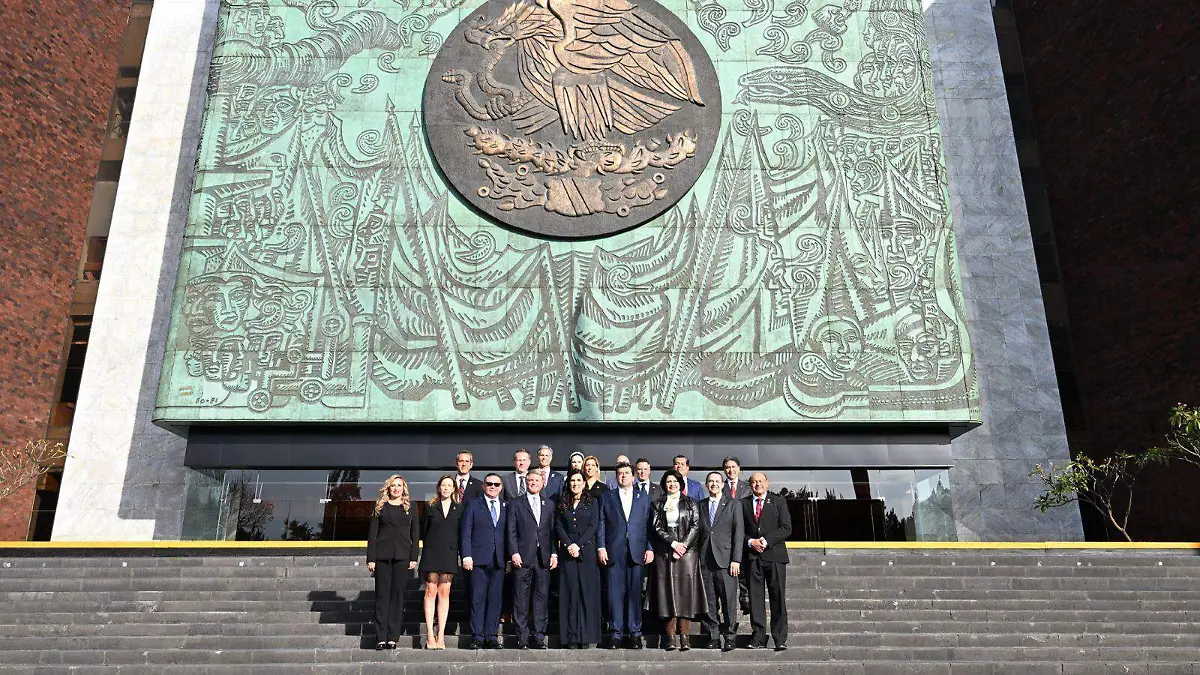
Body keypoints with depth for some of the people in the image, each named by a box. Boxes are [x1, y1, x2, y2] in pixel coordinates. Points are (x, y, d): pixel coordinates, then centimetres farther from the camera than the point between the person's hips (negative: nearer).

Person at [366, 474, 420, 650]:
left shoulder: (410, 506, 10)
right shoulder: (380, 506, 8)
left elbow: (415, 533, 8)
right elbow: (372, 533, 5)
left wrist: (414, 557, -1)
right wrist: (370, 558, -2)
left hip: (402, 556, 0)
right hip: (382, 555, 0)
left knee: (398, 594, 1)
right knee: (382, 594, -1)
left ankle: (393, 637, 5)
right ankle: (381, 638, 2)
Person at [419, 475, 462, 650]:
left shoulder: (459, 508, 9)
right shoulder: (430, 507, 7)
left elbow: (462, 532, 8)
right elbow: (424, 531, 10)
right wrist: (431, 545, 5)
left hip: (449, 555, 1)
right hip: (431, 553, -1)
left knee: (444, 593, 0)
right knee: (431, 592, -3)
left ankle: (440, 635, 2)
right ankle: (430, 635, -2)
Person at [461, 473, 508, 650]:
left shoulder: (506, 508, 14)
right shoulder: (473, 505, 8)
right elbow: (465, 532, 2)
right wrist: (466, 556, -8)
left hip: (499, 560, 2)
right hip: (479, 559, -2)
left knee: (496, 600, 3)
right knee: (477, 599, -2)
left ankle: (491, 636, 10)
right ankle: (477, 637, 4)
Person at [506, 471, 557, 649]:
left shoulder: (549, 504, 15)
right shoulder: (516, 504, 8)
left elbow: (553, 531, 12)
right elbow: (511, 531, 2)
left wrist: (554, 553, 3)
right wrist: (514, 552, -9)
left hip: (544, 558, 2)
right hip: (523, 557, -2)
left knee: (542, 598, 3)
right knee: (521, 599, 0)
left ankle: (538, 637, 9)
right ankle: (522, 638, 6)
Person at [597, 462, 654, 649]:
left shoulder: (644, 498, 14)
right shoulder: (607, 497, 12)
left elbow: (649, 525, 9)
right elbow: (601, 524, 7)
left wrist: (650, 548, 0)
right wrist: (601, 547, -2)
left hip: (637, 552, 0)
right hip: (614, 552, 0)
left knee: (635, 593, 1)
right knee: (615, 593, 0)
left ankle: (635, 634, 10)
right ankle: (617, 634, 9)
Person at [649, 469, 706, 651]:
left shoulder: (690, 503, 10)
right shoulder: (658, 504, 12)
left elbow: (695, 527, 2)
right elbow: (657, 528, 3)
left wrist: (683, 545, -10)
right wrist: (673, 543, -10)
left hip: (687, 551, 0)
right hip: (665, 553, 1)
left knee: (686, 591, -5)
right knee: (668, 592, -3)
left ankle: (684, 636, -2)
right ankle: (671, 636, -1)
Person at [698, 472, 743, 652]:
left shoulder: (734, 504, 6)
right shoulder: (700, 505, 14)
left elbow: (738, 532, 0)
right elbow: (698, 532, 12)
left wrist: (736, 559, -8)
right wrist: (697, 558, 2)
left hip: (725, 559, -2)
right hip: (705, 560, 3)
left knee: (729, 601, -2)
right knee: (709, 602, 6)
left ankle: (729, 637, 8)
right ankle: (712, 636, 15)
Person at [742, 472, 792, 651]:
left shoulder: (779, 502, 7)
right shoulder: (743, 504, 12)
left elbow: (786, 529, -1)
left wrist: (766, 541, -10)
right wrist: (751, 542, -7)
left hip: (774, 555, -1)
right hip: (753, 556, 2)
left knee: (778, 598, -2)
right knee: (755, 598, 2)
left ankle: (780, 639, 4)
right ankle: (758, 638, 8)